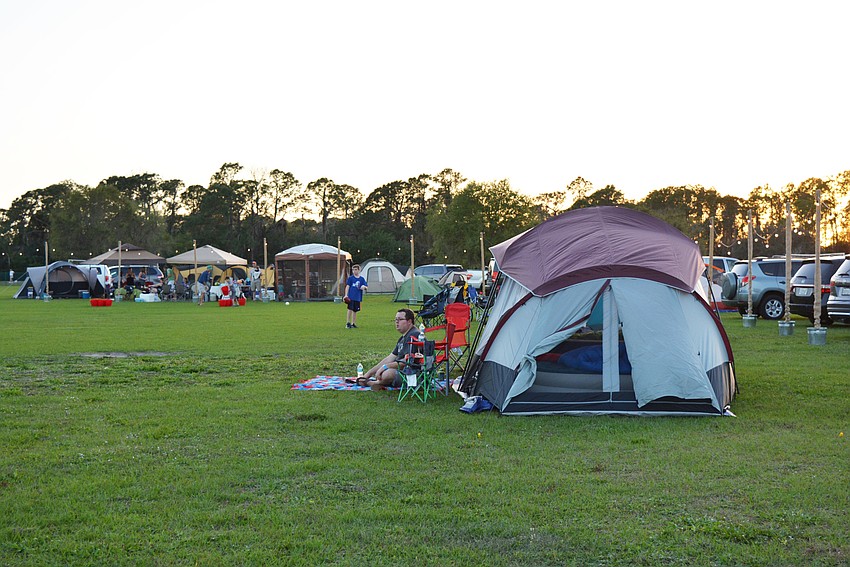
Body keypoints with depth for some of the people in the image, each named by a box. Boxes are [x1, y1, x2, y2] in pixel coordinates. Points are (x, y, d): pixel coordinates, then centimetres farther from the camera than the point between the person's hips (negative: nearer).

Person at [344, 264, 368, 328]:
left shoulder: (362, 279, 9)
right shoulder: (350, 278, 2)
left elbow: (366, 287, 11)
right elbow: (347, 286, 0)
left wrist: (364, 287, -13)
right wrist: (346, 295, -9)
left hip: (358, 297, 3)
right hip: (351, 297, -3)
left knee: (355, 310, 9)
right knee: (350, 309, -8)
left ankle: (353, 323, 17)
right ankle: (348, 323, -2)